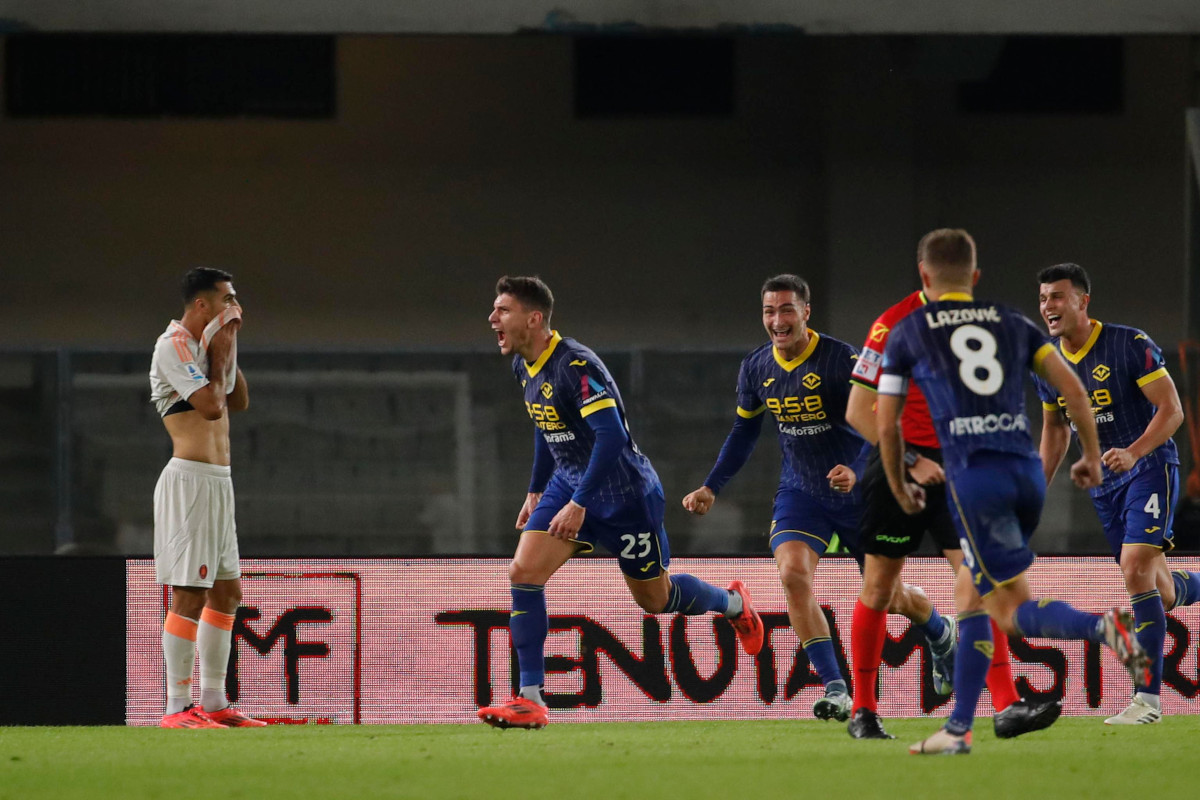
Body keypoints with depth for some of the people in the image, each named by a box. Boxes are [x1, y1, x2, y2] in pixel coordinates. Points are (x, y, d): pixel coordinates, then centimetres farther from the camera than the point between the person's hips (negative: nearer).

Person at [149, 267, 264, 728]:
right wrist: (222, 352, -7)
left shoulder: (205, 344, 17)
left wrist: (229, 348, 13)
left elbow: (239, 401, 22)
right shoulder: (174, 346, -12)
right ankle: (177, 708, -9)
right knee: (190, 595, -10)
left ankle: (213, 702, 17)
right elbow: (211, 405, -20)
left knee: (226, 593, 12)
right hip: (190, 479, -10)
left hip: (219, 482, 10)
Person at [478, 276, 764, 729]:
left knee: (655, 599, 9)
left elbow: (612, 436, -32)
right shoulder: (523, 366, 1)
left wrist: (579, 504, -33)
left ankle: (732, 603, 42)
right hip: (568, 484, 7)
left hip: (623, 492, -7)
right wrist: (536, 491, 21)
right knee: (523, 573, -12)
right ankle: (530, 701, -11)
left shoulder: (576, 367, -26)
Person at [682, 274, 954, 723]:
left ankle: (942, 636, 46)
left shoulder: (842, 361, -21)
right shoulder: (756, 369, -4)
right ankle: (835, 690, -21)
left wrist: (856, 471, -40)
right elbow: (744, 433, 12)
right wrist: (711, 488, 7)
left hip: (858, 494, -3)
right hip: (800, 493, 3)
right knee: (793, 573, -24)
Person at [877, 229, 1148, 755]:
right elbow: (1071, 386, 8)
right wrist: (1092, 455, 18)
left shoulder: (907, 332, 10)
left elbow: (886, 423, 11)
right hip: (1028, 471, 5)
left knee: (1014, 612, -5)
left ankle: (1104, 627, -33)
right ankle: (958, 729, 15)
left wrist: (899, 488, 26)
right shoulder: (1011, 323, 17)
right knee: (968, 596, 18)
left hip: (974, 476, -5)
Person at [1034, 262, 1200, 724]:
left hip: (1150, 465, -7)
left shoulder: (1129, 345, -15)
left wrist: (1134, 453, -30)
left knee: (1136, 568, -22)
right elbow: (1055, 430, 19)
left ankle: (1149, 697, -21)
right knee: (1161, 593, 7)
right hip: (1104, 480, 7)